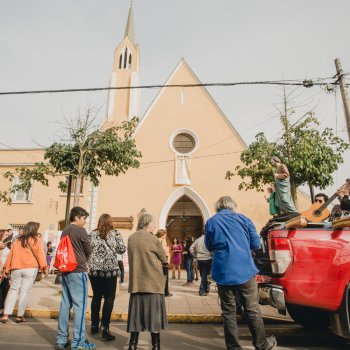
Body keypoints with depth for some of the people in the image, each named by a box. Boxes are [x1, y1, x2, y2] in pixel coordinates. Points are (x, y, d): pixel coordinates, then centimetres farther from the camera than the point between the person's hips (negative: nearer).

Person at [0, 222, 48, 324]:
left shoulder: (17, 240, 12)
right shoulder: (37, 240, 0)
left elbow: (10, 255, 13)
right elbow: (40, 254, -7)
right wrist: (44, 267, -7)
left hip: (16, 269, 4)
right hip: (30, 269, -4)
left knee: (13, 290, 15)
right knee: (25, 291, 3)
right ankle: (20, 316, 8)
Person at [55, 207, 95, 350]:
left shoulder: (64, 231, 11)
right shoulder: (80, 230, -12)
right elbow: (89, 251, -6)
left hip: (65, 271, 8)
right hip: (78, 271, -8)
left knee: (65, 304, 12)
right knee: (80, 305, -2)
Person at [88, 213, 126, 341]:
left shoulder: (92, 234, 3)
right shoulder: (115, 233, -3)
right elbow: (122, 249, -2)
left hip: (94, 270, 4)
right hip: (110, 270, -3)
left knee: (96, 297, 16)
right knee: (109, 298, 3)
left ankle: (94, 325, 25)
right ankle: (104, 326, -3)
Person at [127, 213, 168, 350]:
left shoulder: (131, 238, 5)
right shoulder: (153, 239, -12)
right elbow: (163, 259, -4)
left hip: (136, 281, 5)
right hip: (153, 281, -5)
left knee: (136, 312, 12)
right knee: (153, 312, 5)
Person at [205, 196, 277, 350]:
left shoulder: (211, 222, 0)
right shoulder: (243, 219, 2)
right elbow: (256, 244, 6)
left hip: (223, 273, 0)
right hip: (245, 271, 1)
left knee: (228, 312, 12)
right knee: (252, 310, 15)